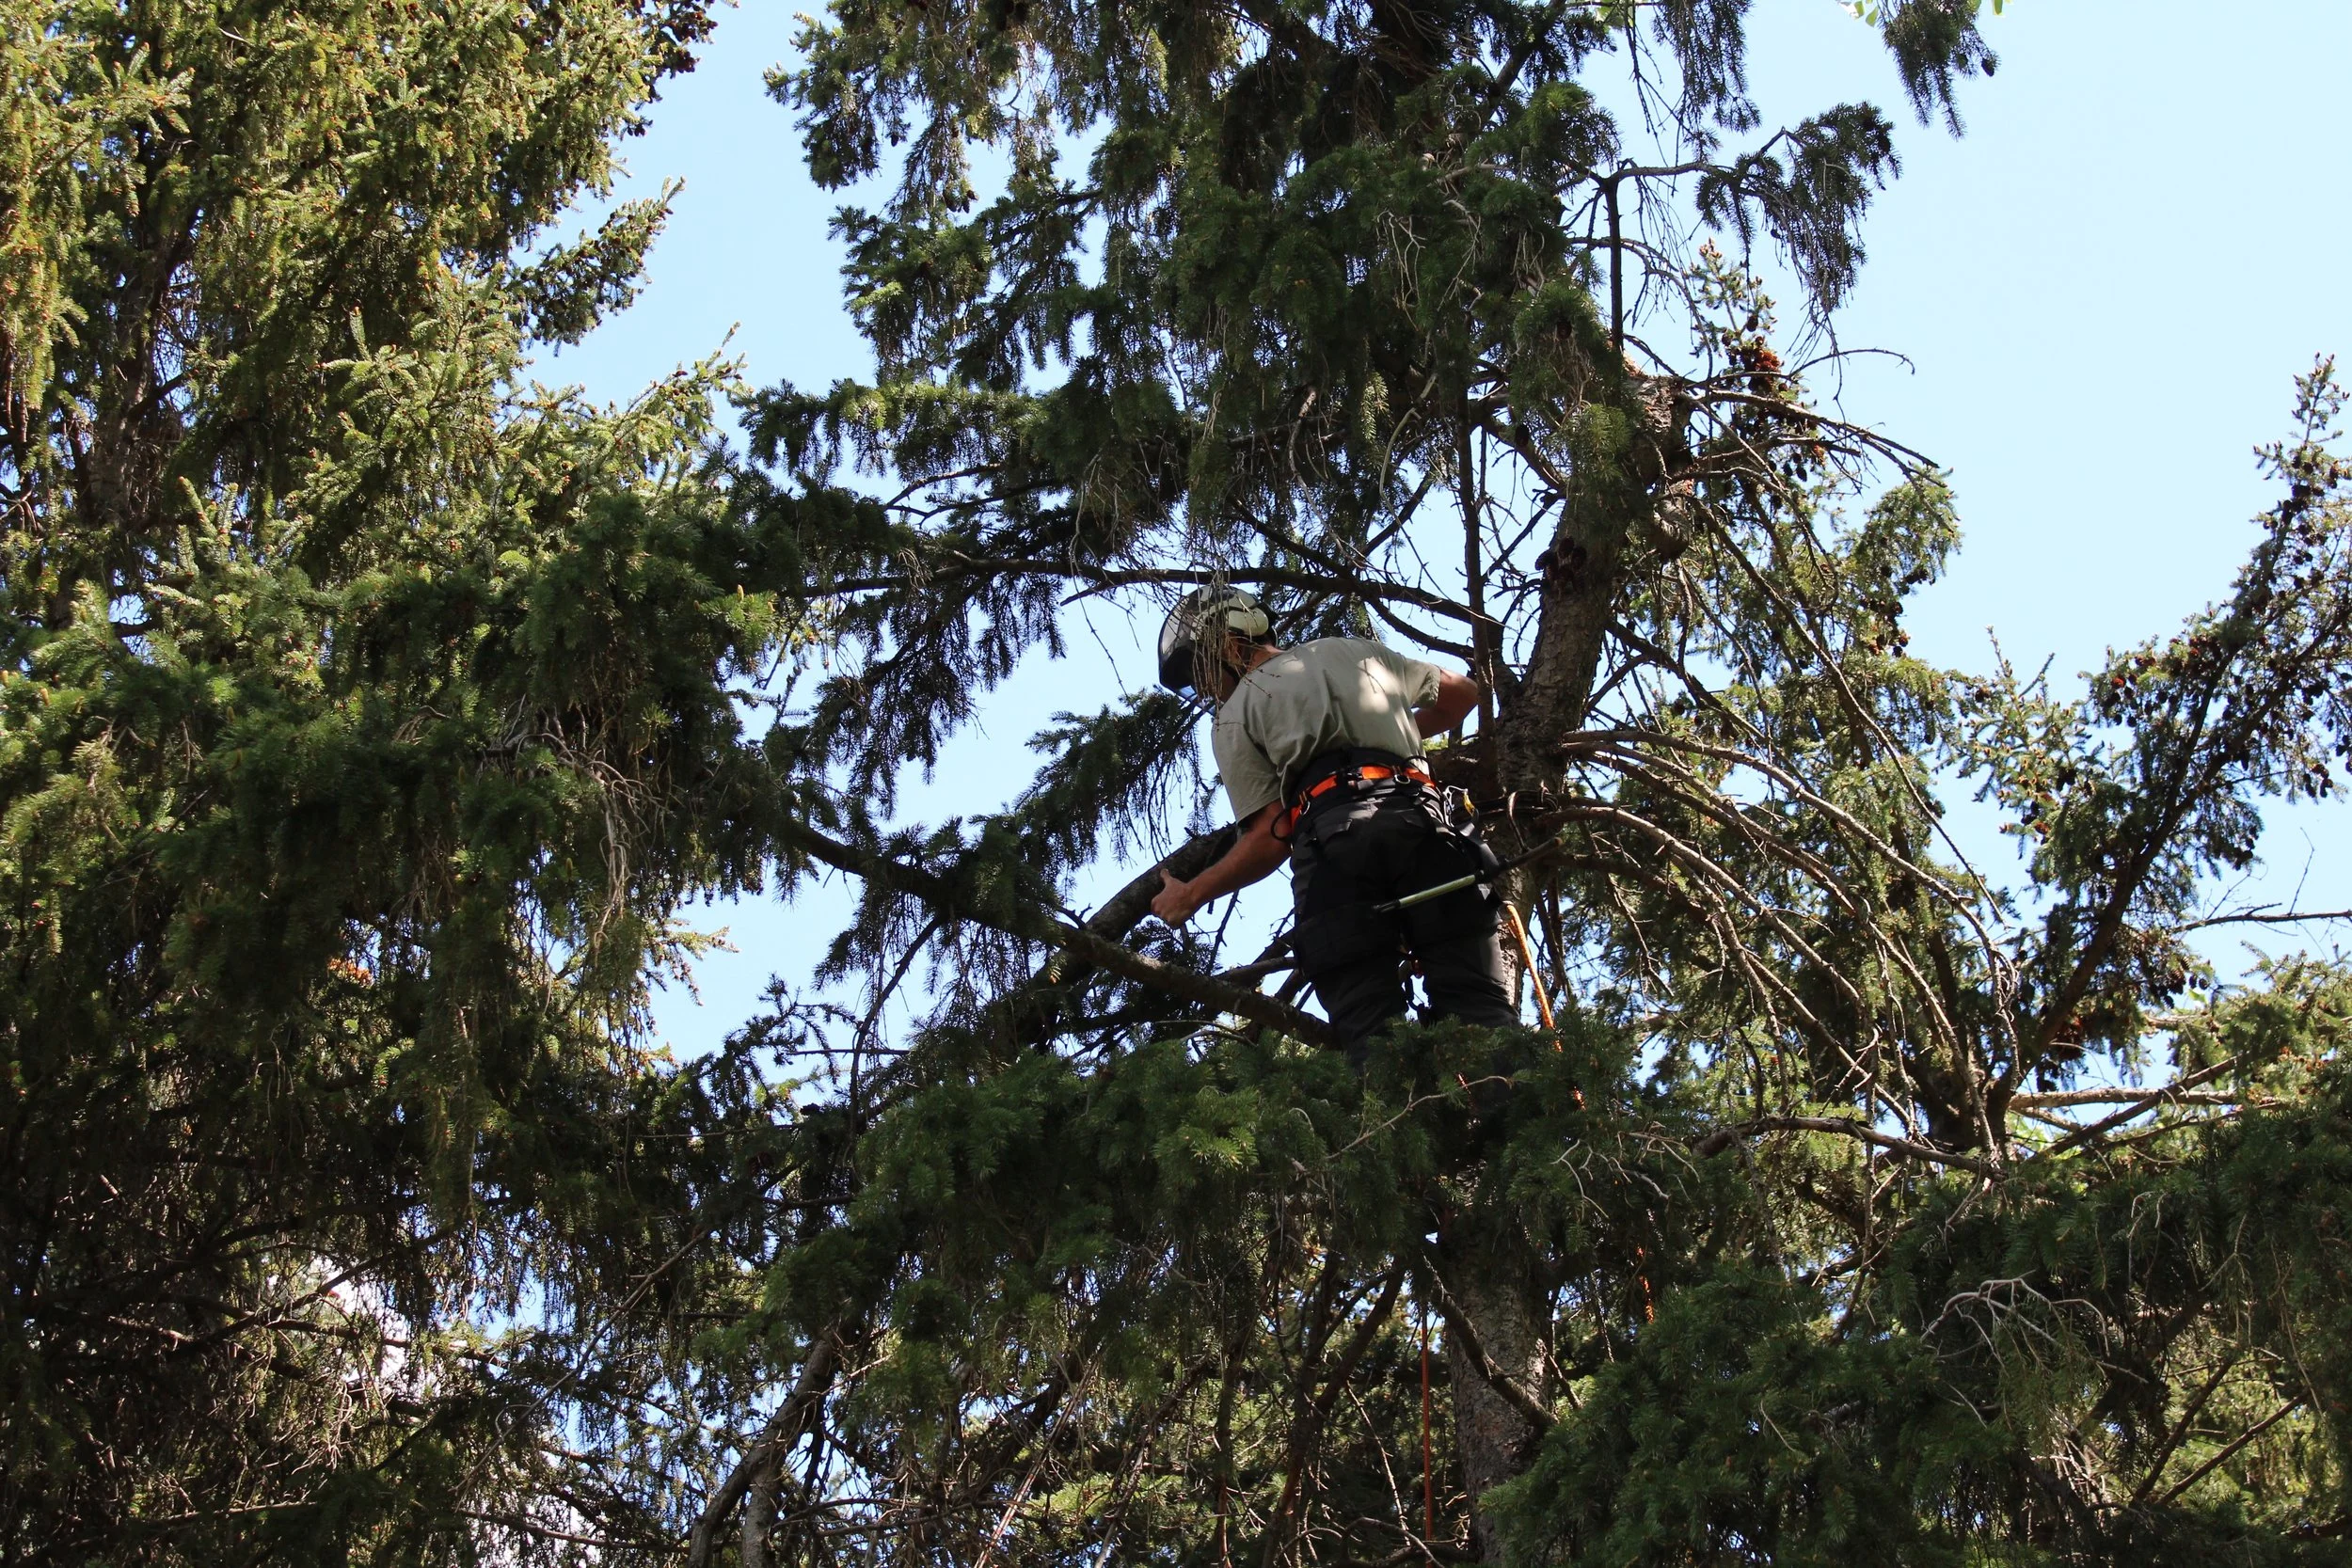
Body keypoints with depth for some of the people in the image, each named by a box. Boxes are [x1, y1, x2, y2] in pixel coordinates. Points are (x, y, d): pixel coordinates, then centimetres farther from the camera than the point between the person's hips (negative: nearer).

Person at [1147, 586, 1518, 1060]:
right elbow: (1463, 692, 43)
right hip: (1425, 820, 3)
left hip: (1335, 840, -3)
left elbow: (1272, 837, 10)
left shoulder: (1234, 716, 20)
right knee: (1482, 1011, -6)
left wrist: (1190, 895, 22)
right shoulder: (1350, 650, 34)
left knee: (1371, 1032, -7)